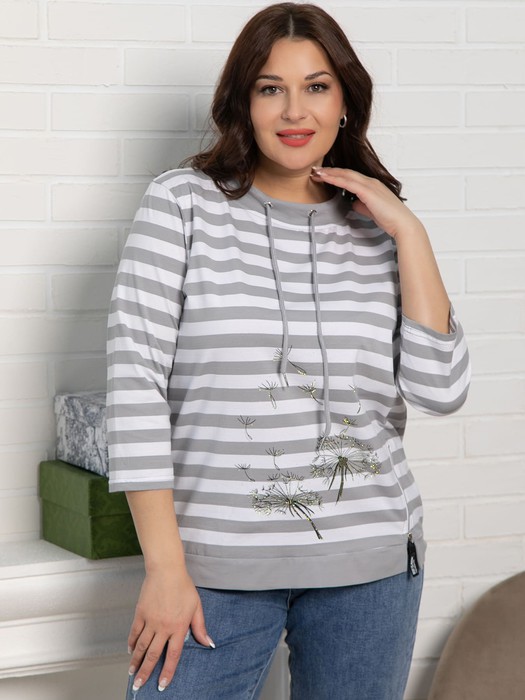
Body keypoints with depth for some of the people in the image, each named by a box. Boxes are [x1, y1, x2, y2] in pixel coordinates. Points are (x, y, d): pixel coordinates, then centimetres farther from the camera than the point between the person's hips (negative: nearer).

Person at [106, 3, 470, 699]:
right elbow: (135, 377, -7)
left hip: (370, 562, 3)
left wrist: (410, 235, -6)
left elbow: (440, 390, -1)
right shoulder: (183, 203, -2)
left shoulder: (375, 226, 7)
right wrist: (165, 564, -12)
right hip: (217, 563, -2)